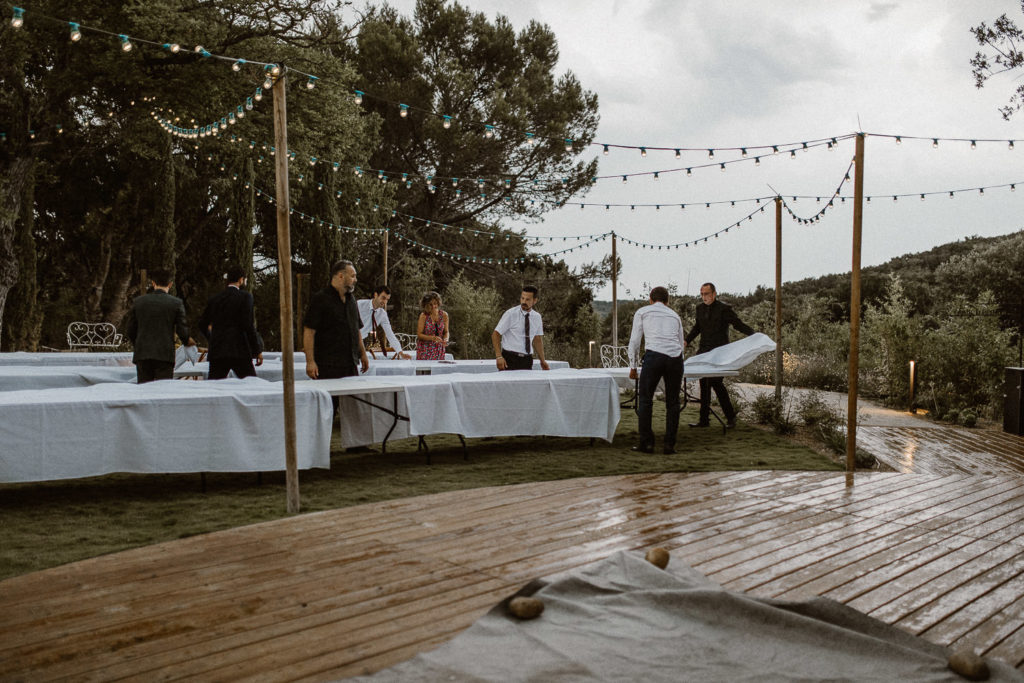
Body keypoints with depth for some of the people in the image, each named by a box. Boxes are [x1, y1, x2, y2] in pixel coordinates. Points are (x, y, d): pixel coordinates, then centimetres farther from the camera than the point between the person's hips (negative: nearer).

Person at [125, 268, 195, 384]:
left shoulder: (138, 301, 5)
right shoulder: (176, 303, -3)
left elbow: (131, 330, 9)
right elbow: (182, 330, -5)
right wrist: (187, 341, 17)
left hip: (142, 354, 2)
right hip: (165, 355, -2)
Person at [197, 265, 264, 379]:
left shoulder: (214, 298, 11)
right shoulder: (245, 296, -4)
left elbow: (202, 324, 15)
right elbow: (249, 325, -10)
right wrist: (257, 350, -6)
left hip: (217, 351, 5)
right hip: (239, 351, -4)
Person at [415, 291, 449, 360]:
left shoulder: (444, 315, -1)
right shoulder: (423, 316, -10)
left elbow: (446, 332, 10)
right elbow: (419, 334, -9)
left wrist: (445, 339, -11)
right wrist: (433, 338, -23)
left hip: (439, 349, 2)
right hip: (425, 349, -2)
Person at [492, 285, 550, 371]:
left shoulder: (537, 317, 8)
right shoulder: (510, 314, -7)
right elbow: (495, 334, -7)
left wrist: (542, 361, 9)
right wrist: (499, 356, -19)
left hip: (527, 360, 4)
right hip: (510, 360, -4)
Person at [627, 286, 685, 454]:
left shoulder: (642, 312, 17)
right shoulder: (675, 315, 26)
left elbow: (635, 340, 12)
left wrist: (633, 366, 18)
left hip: (654, 356, -3)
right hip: (676, 357, 3)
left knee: (645, 399, 8)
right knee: (672, 402, 11)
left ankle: (647, 443, 7)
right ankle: (669, 445, 11)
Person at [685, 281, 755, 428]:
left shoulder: (724, 309, -7)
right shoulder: (700, 307, 12)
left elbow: (738, 324, -6)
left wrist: (753, 334, -20)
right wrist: (686, 340, 11)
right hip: (704, 351, 7)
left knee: (715, 381, -15)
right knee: (704, 383, 7)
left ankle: (730, 416, -2)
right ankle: (704, 419, 14)